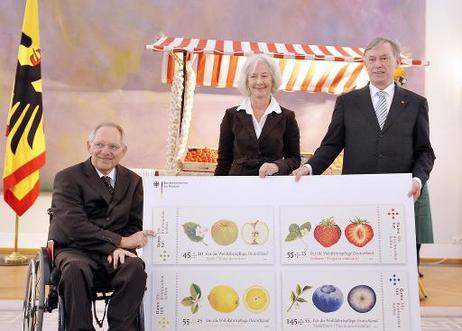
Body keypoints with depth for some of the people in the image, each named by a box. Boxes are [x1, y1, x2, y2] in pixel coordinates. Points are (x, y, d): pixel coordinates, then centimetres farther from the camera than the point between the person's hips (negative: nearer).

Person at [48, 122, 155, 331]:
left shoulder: (133, 181, 13)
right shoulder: (67, 178, -2)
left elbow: (136, 225, 11)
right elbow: (74, 226, -14)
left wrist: (120, 248, -12)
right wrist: (119, 241, -20)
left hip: (114, 253, 3)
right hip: (74, 250, -2)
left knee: (136, 266, -30)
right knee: (75, 268, -36)